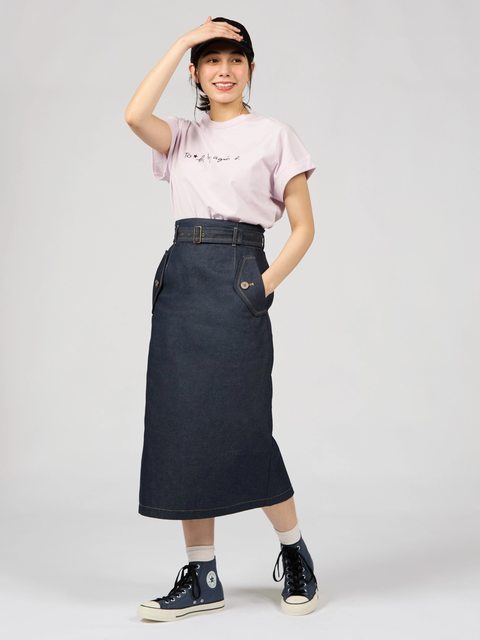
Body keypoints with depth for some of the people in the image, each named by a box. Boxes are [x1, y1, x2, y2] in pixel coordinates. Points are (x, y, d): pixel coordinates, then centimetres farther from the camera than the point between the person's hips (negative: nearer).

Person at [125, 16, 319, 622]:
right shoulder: (183, 136, 15)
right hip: (179, 281, 5)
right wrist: (181, 41, -4)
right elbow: (134, 115, -8)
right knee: (182, 428, 3)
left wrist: (265, 285, -9)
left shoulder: (274, 135, 5)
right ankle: (202, 577, 14)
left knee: (240, 428, -8)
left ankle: (295, 555, 15)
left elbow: (303, 227, 3)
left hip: (237, 283, -4)